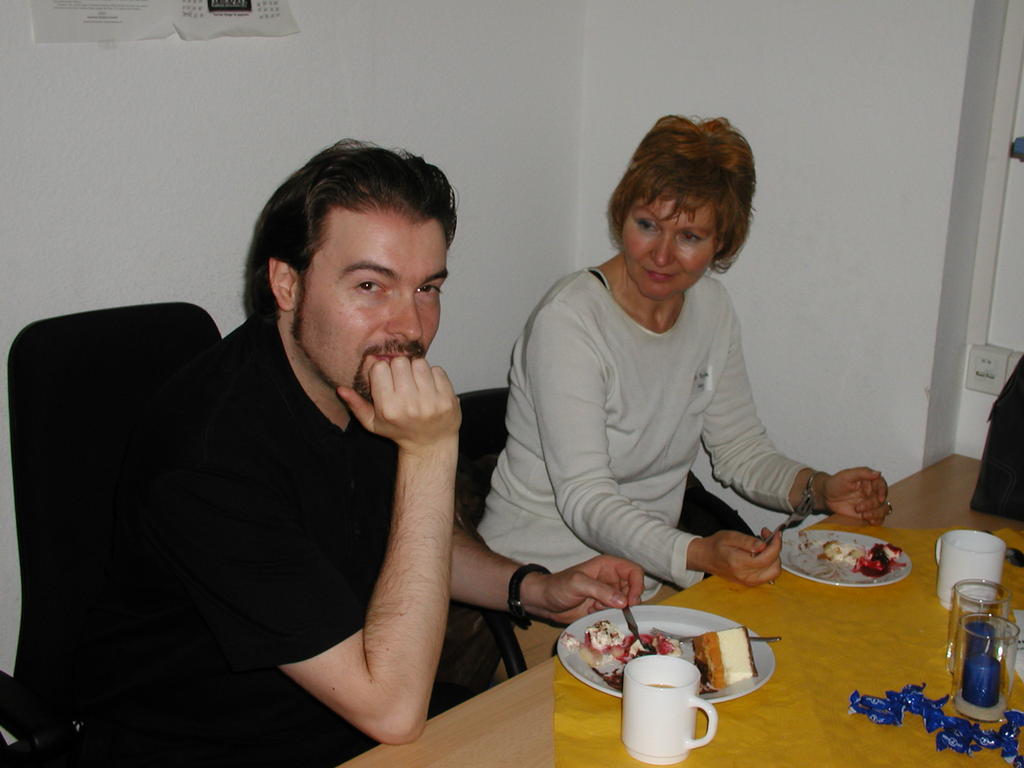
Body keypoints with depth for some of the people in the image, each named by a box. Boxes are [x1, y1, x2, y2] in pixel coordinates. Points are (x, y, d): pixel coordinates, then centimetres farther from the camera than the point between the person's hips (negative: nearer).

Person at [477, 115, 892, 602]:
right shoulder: (568, 321, -19)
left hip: (652, 572, 7)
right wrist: (699, 554, -36)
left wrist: (818, 488, -7)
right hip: (542, 576, -7)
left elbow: (740, 447, 11)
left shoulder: (710, 306, 3)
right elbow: (585, 499, -23)